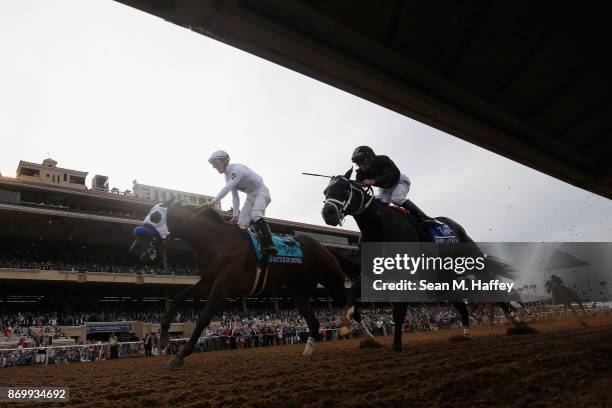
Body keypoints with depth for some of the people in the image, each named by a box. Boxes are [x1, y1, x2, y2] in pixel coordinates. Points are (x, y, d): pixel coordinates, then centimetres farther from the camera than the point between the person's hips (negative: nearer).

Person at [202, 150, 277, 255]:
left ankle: (269, 245, -38)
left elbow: (227, 188, -36)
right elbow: (235, 197, 4)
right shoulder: (228, 176, 5)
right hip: (250, 196, 9)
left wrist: (213, 201, -42)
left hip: (261, 192, -9)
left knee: (255, 216, -32)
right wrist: (235, 215, -3)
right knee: (241, 223, -3)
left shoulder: (237, 169, -23)